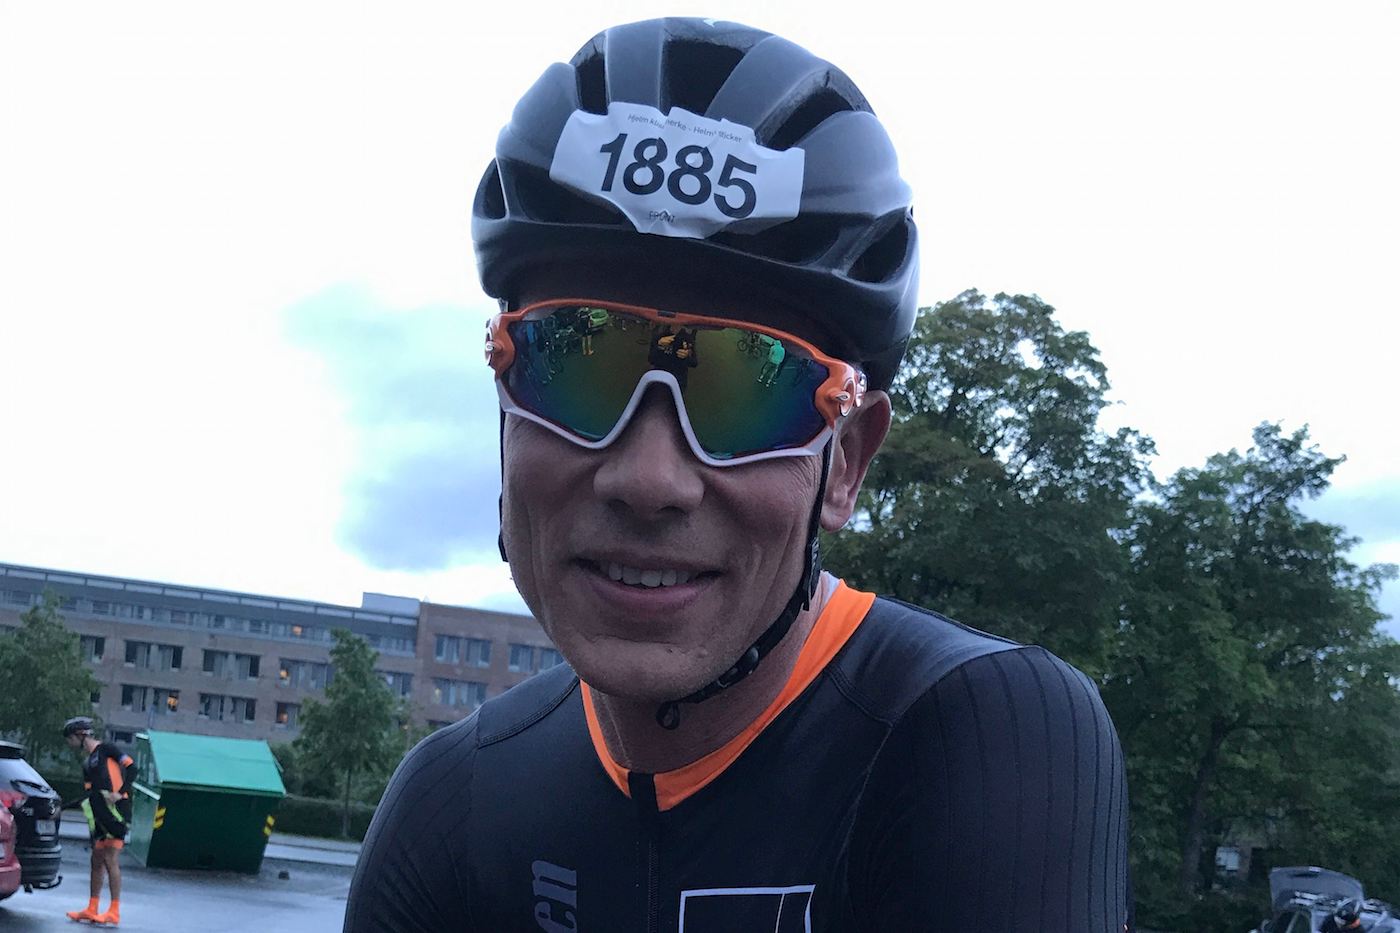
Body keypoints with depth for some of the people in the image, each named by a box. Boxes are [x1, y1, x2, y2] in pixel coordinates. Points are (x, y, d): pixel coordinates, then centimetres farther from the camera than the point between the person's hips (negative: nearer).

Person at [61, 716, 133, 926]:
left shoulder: (105, 749, -1)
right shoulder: (87, 763, 22)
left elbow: (130, 766, -11)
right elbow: (88, 796, 18)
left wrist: (121, 792, -19)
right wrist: (62, 807, 16)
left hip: (116, 812, -8)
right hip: (100, 817, 8)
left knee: (110, 859, -11)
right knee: (97, 861, 10)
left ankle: (114, 912, -11)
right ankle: (91, 910, 16)